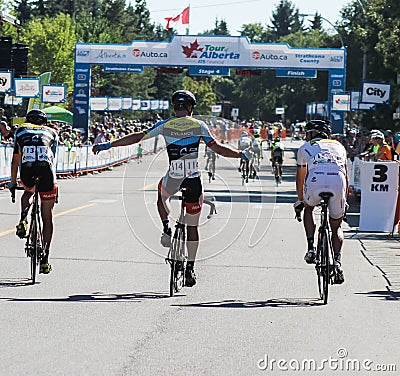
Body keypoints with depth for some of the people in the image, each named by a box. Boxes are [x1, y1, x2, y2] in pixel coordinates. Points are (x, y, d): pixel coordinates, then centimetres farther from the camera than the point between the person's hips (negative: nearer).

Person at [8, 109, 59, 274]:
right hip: (46, 171, 0)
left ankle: (23, 220, 8)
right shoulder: (51, 133, 28)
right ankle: (45, 258, 10)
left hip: (27, 170, 0)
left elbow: (16, 160, 33)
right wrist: (52, 180, 43)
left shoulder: (21, 131, 28)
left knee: (27, 193, 37)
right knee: (47, 216, 11)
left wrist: (13, 182, 43)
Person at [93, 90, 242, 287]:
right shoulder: (199, 126, 2)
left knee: (162, 196, 37)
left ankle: (166, 227, 10)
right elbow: (218, 148, 1)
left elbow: (137, 137, 3)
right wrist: (242, 154, 12)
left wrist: (108, 145, 9)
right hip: (194, 180, 0)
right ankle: (190, 269, 11)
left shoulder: (165, 125, 1)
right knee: (192, 225, 12)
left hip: (173, 178, 0)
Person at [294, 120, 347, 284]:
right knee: (336, 227, 19)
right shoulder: (339, 146, 33)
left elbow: (300, 178, 34)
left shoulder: (305, 148, 28)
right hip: (338, 182, 1)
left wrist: (300, 201, 47)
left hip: (315, 181, -1)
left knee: (308, 208, 33)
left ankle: (311, 248, 17)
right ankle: (337, 261, -4)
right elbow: (346, 176, 37)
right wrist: (344, 200, 48)